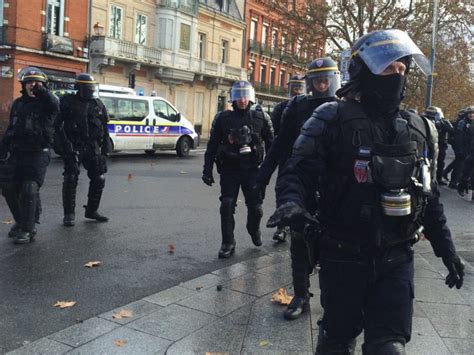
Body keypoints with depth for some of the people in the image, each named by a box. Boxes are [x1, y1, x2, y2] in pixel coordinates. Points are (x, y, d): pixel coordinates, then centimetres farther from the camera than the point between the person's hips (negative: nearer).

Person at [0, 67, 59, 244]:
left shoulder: (46, 102, -2)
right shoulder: (18, 103, 14)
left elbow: (54, 104, -29)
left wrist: (41, 90, -22)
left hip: (38, 154, -6)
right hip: (16, 154, 6)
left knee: (29, 190, -13)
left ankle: (27, 229, -3)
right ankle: (21, 221, 28)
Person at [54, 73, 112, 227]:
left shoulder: (98, 104, 11)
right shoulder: (68, 102, -1)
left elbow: (104, 126, 16)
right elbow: (57, 123, -5)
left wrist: (106, 145, 8)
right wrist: (64, 143, -15)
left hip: (93, 147, 4)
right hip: (74, 147, -4)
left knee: (98, 179, 4)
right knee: (71, 180, -6)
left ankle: (92, 210, 19)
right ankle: (69, 214, 3)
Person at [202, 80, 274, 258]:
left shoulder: (261, 118, 2)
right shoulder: (223, 118, 2)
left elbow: (271, 144, 8)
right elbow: (212, 145, 4)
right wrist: (207, 170, 1)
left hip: (252, 170, 0)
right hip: (229, 171, 0)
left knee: (255, 207, 2)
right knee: (227, 206, -5)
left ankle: (254, 229, 35)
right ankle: (228, 243, 9)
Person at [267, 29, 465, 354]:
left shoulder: (421, 130, 8)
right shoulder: (333, 119, -7)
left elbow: (429, 196, 15)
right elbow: (299, 170, -11)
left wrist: (446, 248, 17)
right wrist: (291, 201, -33)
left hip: (397, 259, 3)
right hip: (343, 256, -3)